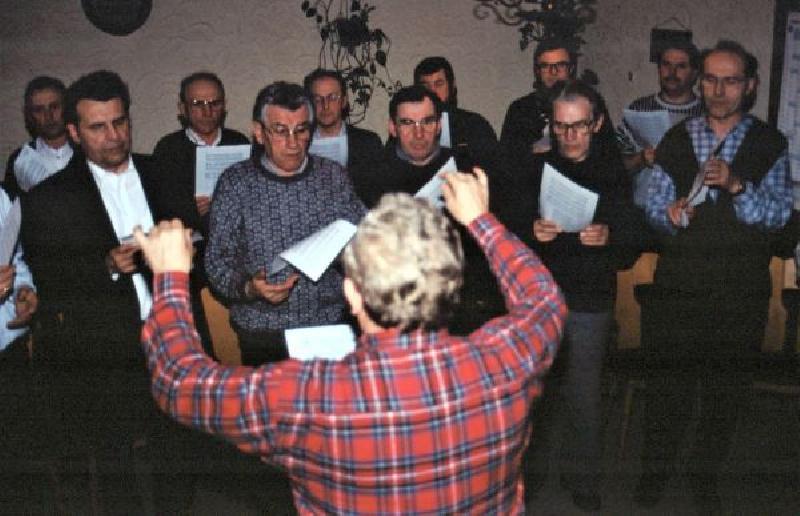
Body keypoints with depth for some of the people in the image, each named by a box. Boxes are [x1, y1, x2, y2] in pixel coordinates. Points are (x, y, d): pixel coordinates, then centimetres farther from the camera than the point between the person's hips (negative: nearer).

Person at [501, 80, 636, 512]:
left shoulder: (614, 175, 5)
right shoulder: (535, 169, 6)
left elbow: (631, 244, 2)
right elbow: (509, 229, 2)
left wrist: (607, 237, -21)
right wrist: (532, 232, -21)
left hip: (590, 301, -1)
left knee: (584, 395, 2)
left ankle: (582, 478, 19)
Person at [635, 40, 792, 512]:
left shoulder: (769, 144, 0)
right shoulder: (678, 138, 4)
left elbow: (779, 214, -10)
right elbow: (655, 207, 2)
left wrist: (736, 185, -25)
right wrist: (671, 215, -20)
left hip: (741, 289, 0)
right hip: (679, 282, 1)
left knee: (727, 385, 11)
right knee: (668, 378, 8)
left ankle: (706, 476, 30)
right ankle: (655, 470, 27)